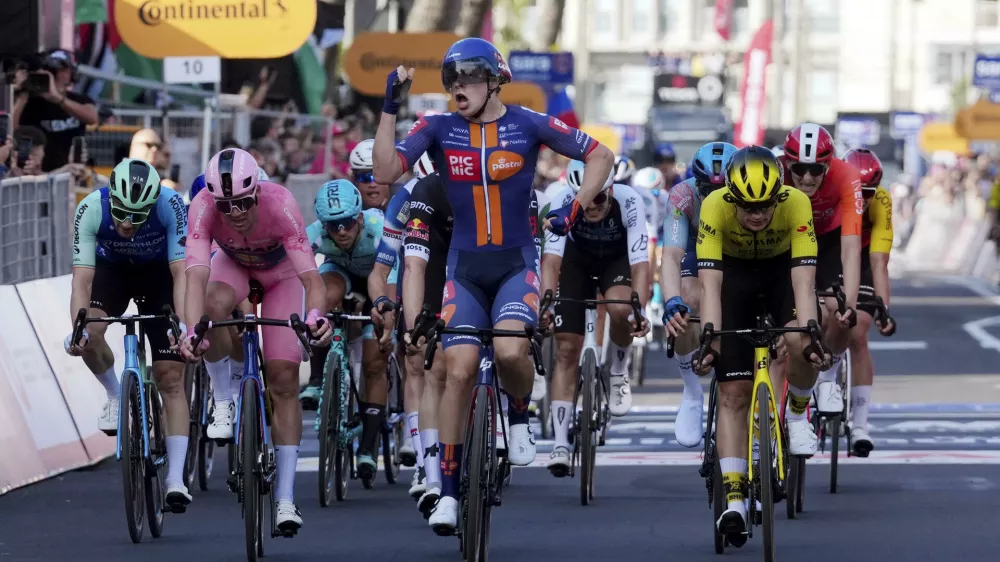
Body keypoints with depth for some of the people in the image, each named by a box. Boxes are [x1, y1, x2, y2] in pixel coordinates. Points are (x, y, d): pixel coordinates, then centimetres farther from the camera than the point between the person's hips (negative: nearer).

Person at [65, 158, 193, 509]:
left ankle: (176, 479, -10)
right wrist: (77, 328, -49)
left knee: (170, 377, -10)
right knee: (89, 336, -29)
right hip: (112, 268, 1)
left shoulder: (170, 205, -35)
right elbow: (82, 278, -34)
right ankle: (116, 396, 4)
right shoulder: (91, 210, -32)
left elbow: (181, 273, -36)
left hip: (158, 272, -1)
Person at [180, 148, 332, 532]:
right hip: (233, 264, 1)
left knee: (284, 379, -9)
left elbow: (310, 277, -46)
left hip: (280, 272, -1)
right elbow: (196, 275, -47)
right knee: (214, 306, -36)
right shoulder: (204, 207, -37)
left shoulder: (280, 204, -40)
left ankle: (285, 498, -3)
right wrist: (191, 331, -64)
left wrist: (316, 315, -67)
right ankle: (223, 403, -10)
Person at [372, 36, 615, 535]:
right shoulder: (439, 130, -3)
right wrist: (390, 109, -21)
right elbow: (386, 171, -16)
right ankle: (448, 492, 0)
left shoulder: (528, 125, -6)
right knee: (459, 371, -9)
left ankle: (520, 418, 7)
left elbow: (601, 156, 3)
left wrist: (576, 209, -7)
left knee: (510, 350, -28)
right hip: (464, 268, 2)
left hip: (516, 264, -2)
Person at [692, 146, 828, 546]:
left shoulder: (796, 204, -34)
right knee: (733, 391, -8)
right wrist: (709, 340, -46)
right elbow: (710, 284, -35)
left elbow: (803, 281, -36)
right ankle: (734, 499, -8)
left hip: (782, 268, 0)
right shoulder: (714, 207, -34)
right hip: (734, 271, 0)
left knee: (798, 343, -30)